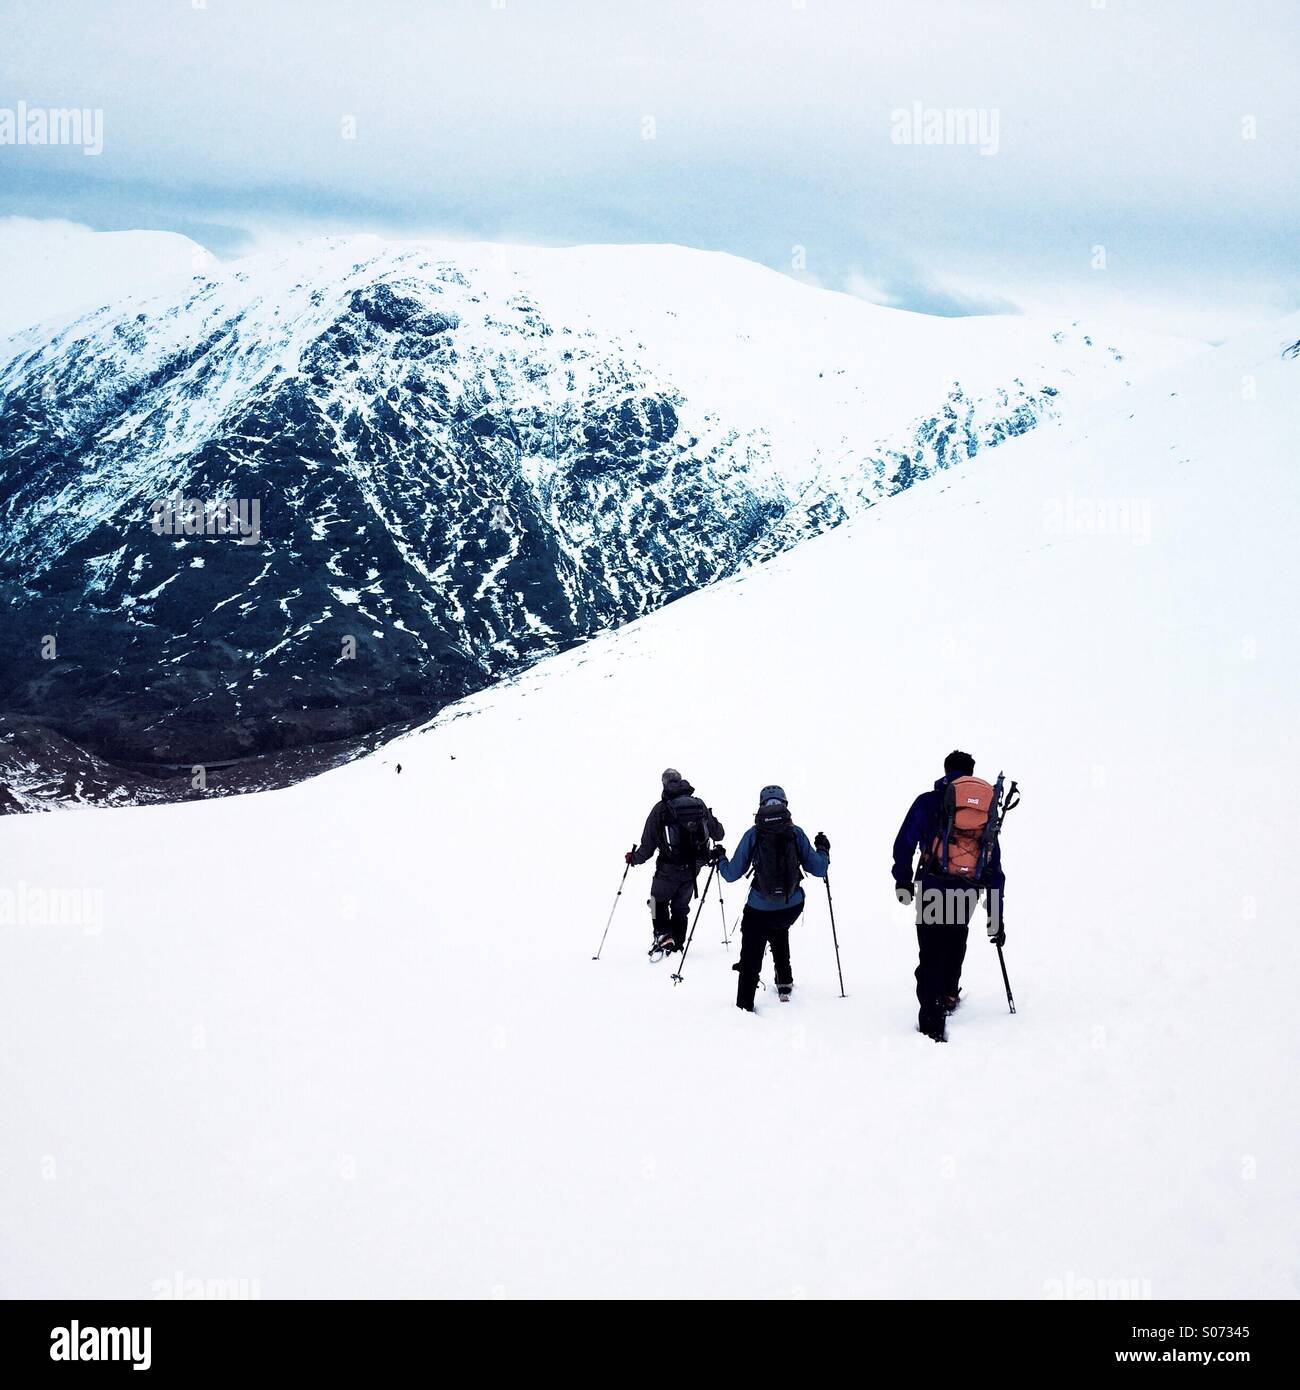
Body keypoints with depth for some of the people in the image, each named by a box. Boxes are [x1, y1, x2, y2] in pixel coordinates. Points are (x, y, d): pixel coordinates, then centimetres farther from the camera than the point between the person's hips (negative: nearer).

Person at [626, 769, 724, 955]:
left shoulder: (660, 809, -12)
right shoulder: (700, 805, -2)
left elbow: (648, 846, -8)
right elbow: (718, 834, 8)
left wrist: (633, 858, 11)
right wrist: (715, 823, 32)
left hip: (669, 869, -4)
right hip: (693, 868, 4)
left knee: (659, 900, 17)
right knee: (681, 905, 20)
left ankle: (663, 936, -2)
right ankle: (677, 944, 23)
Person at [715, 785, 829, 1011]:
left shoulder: (753, 834, -8)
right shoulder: (795, 833, -6)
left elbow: (732, 874, -4)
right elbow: (818, 869, -1)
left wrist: (720, 858, 16)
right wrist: (823, 850, 19)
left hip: (759, 910, -2)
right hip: (792, 907, 3)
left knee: (750, 961, 10)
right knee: (780, 930, 35)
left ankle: (744, 1006, 9)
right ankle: (784, 984, 38)